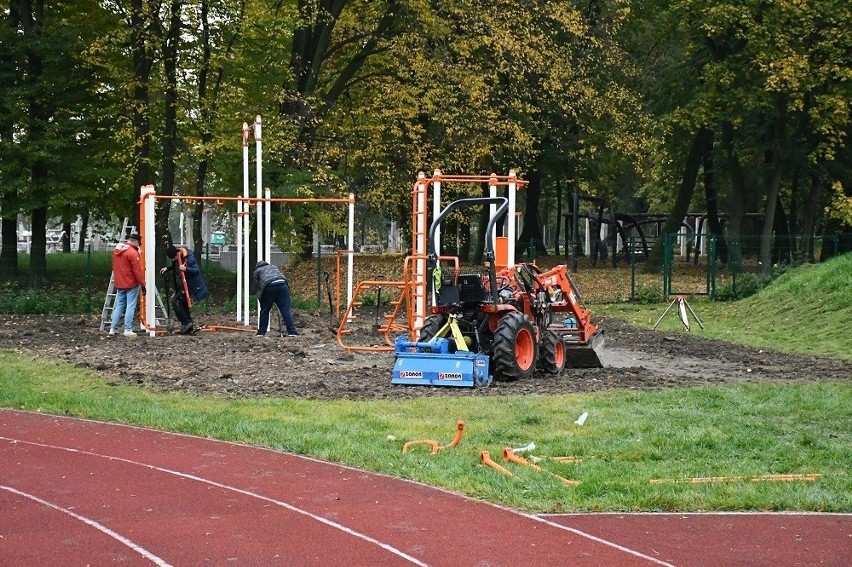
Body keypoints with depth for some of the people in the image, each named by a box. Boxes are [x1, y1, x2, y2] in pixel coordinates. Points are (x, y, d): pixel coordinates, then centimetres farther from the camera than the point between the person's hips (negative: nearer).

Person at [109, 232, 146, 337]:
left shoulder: (116, 250, 9)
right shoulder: (133, 253, -16)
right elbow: (137, 271, -17)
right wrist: (143, 285, -11)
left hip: (119, 284, 7)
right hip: (131, 285, -7)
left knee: (119, 306, 13)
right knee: (130, 307, -3)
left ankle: (113, 328, 12)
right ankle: (128, 330, -5)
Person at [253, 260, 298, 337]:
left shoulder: (257, 271, 28)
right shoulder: (274, 267, 37)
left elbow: (257, 285, 20)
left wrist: (260, 298, 27)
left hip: (269, 287, -2)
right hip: (282, 285, 2)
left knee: (264, 310, 11)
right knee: (286, 310, 1)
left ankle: (261, 332, 14)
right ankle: (292, 331, -4)